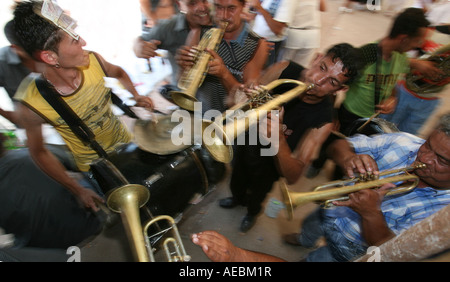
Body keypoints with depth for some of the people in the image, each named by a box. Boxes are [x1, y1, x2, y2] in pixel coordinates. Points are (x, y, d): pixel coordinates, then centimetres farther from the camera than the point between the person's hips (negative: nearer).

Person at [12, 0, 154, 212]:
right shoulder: (32, 104, -27)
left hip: (127, 144, 4)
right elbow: (38, 152, -11)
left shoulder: (92, 61, -20)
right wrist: (77, 190, -13)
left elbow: (118, 72, 6)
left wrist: (136, 96, -7)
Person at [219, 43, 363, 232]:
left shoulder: (323, 121, -32)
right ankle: (237, 198, 69)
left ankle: (252, 212, 66)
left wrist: (278, 138, -52)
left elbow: (292, 177, -36)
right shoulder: (283, 70, -24)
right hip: (246, 142, 3)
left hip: (269, 162, -2)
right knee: (237, 182, 31)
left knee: (257, 193, 28)